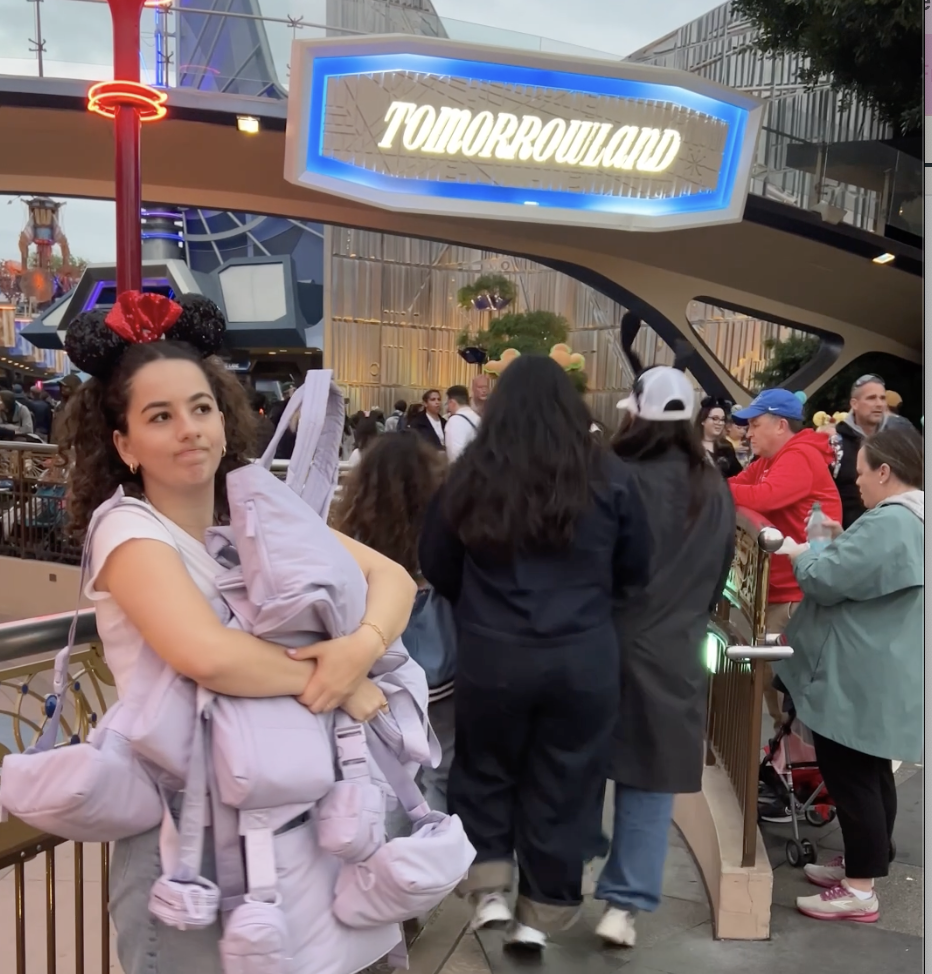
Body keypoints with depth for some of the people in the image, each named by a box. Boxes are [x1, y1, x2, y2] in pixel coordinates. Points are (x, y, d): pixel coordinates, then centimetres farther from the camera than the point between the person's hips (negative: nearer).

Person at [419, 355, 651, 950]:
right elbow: (636, 570, 6)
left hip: (491, 654, 0)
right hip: (583, 656, 1)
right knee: (562, 784, 15)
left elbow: (436, 568, 6)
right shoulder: (609, 477, -5)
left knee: (486, 768, 22)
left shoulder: (470, 476, -5)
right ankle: (542, 913, 27)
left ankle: (489, 890, 20)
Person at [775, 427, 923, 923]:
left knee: (849, 776, -1)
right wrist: (844, 542, 8)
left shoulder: (888, 522, -23)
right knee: (870, 773, 19)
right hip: (883, 679, 10)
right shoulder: (914, 520, 10)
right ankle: (864, 862, 32)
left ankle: (860, 889, 8)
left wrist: (799, 554, -1)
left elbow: (826, 580, -20)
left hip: (858, 680, -10)